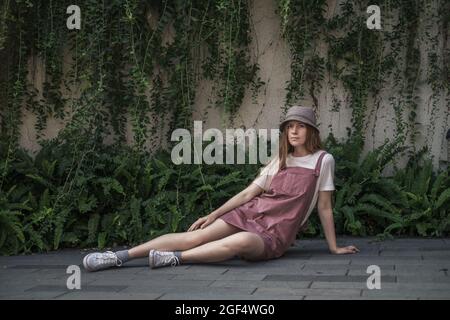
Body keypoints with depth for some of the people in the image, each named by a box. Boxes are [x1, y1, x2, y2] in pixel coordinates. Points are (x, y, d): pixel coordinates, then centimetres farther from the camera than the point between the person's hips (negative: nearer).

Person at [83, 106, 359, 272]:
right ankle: (122, 256, -24)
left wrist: (334, 247, 6)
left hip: (276, 234, -4)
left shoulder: (323, 160, 1)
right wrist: (213, 215, 7)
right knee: (194, 237, -18)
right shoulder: (280, 161, 15)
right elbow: (248, 193, 13)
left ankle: (177, 259, -32)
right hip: (250, 214, 4)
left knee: (241, 242, -41)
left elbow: (324, 206, 4)